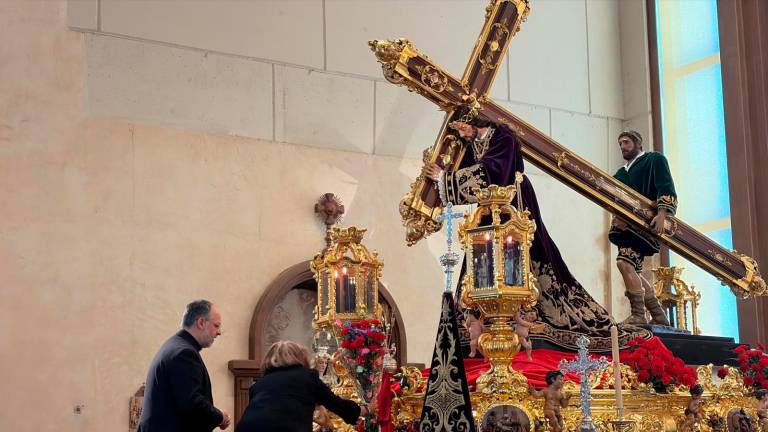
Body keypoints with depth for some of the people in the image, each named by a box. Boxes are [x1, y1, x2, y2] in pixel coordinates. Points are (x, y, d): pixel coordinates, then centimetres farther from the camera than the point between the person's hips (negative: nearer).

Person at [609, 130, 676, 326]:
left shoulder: (654, 159, 4)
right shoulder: (621, 173, 24)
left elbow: (666, 187, -9)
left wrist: (661, 213, -22)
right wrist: (617, 217, -6)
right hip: (628, 225, 8)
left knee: (625, 262, -22)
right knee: (633, 270, 5)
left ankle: (638, 315, -19)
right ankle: (659, 316, 14)